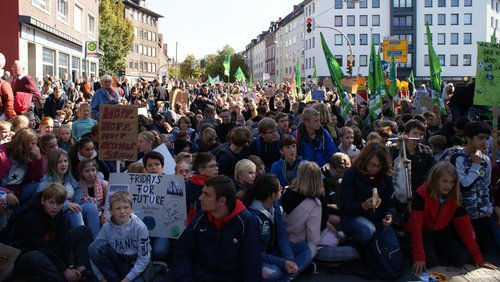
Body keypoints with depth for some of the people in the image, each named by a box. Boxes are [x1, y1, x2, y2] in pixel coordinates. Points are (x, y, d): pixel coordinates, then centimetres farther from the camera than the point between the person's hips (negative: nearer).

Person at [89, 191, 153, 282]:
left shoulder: (140, 227, -21)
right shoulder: (107, 227, -14)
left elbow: (143, 258, -18)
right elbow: (94, 255, -10)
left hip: (136, 263, -3)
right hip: (117, 260, 3)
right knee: (94, 248, -22)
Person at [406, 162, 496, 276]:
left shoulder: (455, 198, -11)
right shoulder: (421, 195, -27)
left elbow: (464, 225, -10)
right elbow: (416, 226, -30)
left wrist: (478, 258, -12)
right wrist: (419, 256, -36)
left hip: (442, 232, 5)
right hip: (423, 232, -4)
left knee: (461, 260, -14)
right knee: (429, 261, -28)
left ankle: (437, 250, 15)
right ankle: (429, 251, 8)